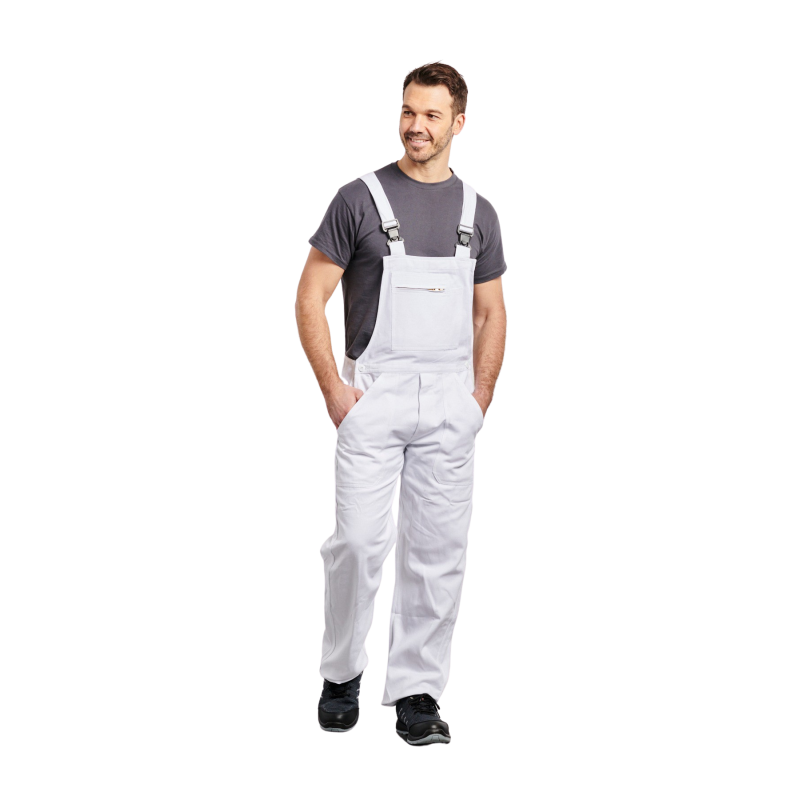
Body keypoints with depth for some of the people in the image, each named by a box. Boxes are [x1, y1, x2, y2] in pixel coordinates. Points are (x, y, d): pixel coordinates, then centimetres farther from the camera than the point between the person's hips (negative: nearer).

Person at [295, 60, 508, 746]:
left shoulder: (479, 212, 11)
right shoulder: (360, 198, 0)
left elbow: (491, 312, 16)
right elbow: (310, 297, -1)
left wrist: (481, 396, 5)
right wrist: (333, 388, -8)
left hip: (450, 403, 3)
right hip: (372, 393, -3)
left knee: (439, 548, 3)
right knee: (360, 539, -9)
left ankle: (417, 693, 13)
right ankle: (341, 672, 13)